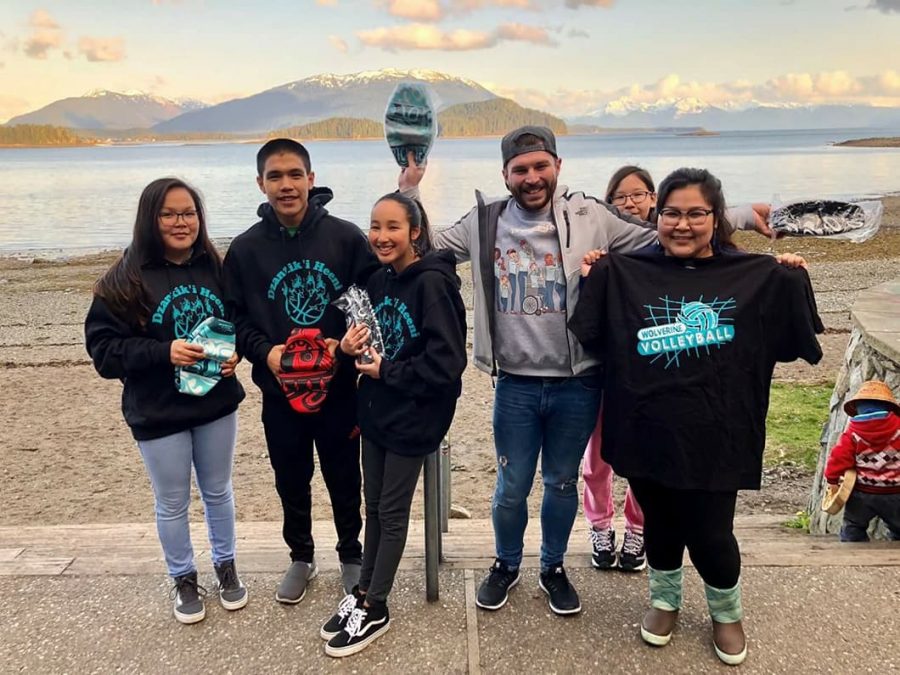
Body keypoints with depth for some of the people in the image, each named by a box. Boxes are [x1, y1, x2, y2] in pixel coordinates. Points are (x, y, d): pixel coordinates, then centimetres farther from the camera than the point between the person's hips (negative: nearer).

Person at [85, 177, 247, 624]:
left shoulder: (215, 269, -4)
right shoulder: (126, 280, -13)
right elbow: (102, 346, -13)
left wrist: (234, 353, -13)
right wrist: (164, 352, -26)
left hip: (216, 404, 3)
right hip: (158, 415, -2)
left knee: (218, 491, 20)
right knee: (172, 503, 14)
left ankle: (226, 566, 41)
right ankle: (184, 579, 37)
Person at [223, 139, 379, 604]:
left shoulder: (346, 237, -8)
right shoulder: (245, 249, -3)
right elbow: (235, 318, 1)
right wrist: (264, 351, -16)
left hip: (339, 388, -1)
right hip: (279, 391, 2)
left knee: (344, 479, 14)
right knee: (291, 482, 17)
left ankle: (351, 556, 37)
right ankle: (301, 557, 40)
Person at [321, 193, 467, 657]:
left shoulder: (432, 283, -18)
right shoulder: (378, 280, 5)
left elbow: (446, 362, -24)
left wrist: (387, 371, -16)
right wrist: (353, 346, -6)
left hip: (413, 417, -7)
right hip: (376, 410, 7)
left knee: (392, 511, 6)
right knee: (374, 505, 17)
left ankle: (375, 609, 22)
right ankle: (363, 592, 33)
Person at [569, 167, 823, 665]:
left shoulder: (756, 276, 0)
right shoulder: (625, 273, -2)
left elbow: (792, 339, 5)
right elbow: (591, 340, -2)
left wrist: (795, 282, -8)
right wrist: (591, 282, -14)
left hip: (715, 436, -1)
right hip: (648, 433, 1)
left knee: (710, 535, 8)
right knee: (660, 524, 18)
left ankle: (727, 612, 39)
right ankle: (664, 601, 45)